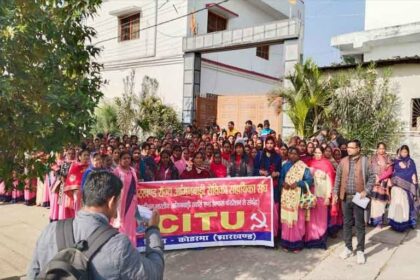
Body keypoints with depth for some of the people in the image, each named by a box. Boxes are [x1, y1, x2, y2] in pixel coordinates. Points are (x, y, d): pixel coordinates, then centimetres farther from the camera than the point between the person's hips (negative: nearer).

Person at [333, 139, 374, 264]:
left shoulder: (365, 161, -5)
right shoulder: (343, 161, 5)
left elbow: (371, 177, -3)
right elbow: (338, 178, 8)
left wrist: (366, 191, -13)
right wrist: (335, 193, 4)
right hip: (345, 197, 3)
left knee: (360, 224, 5)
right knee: (347, 223, 12)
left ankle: (360, 251, 16)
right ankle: (348, 247, 25)